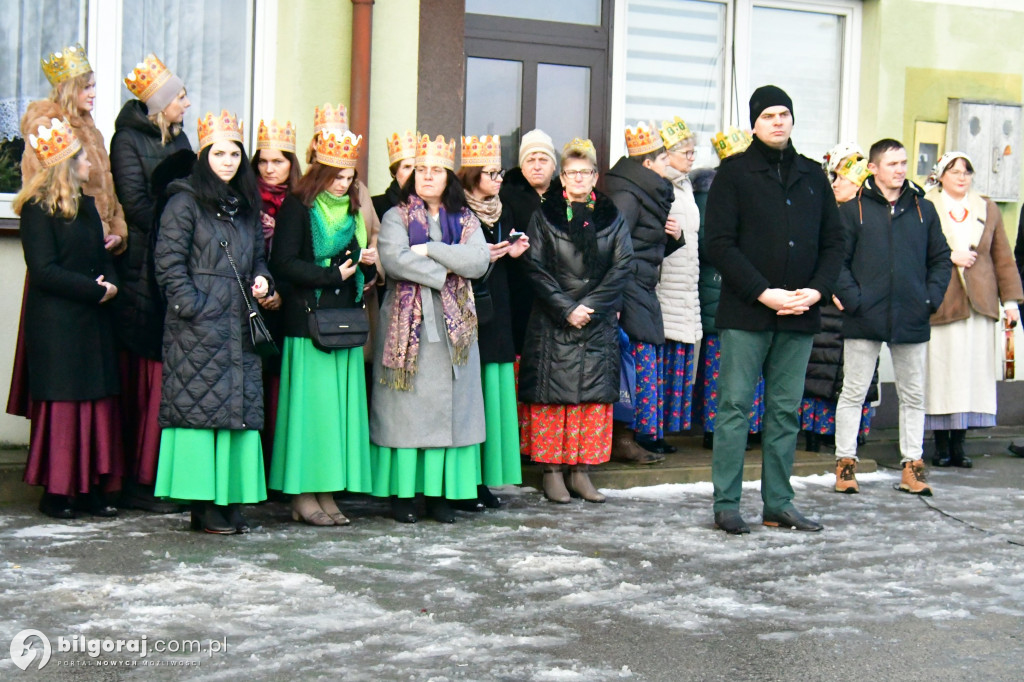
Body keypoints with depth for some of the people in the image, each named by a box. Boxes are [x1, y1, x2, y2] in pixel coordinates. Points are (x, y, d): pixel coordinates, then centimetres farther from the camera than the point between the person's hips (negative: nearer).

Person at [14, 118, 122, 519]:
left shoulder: (86, 205, 18)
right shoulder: (38, 209, -8)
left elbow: (102, 257, 19)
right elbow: (44, 270, -15)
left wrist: (110, 283, -2)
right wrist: (95, 290, -15)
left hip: (92, 321, 8)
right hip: (56, 324, -7)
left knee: (97, 403, 5)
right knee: (61, 404, -4)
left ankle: (90, 488, 10)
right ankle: (56, 492, 3)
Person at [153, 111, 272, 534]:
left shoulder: (247, 205, 18)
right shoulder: (185, 202, -2)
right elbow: (169, 262, -7)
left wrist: (261, 278, 4)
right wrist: (195, 309, -13)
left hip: (240, 327, 6)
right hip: (198, 329, -6)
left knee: (239, 406, 4)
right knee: (201, 404, -6)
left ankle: (230, 499, 10)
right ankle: (203, 504, -2)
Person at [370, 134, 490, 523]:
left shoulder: (466, 221, 13)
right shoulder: (396, 217, 6)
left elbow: (480, 261, -5)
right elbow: (394, 260, -13)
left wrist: (430, 250, -10)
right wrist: (445, 272, -10)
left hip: (454, 327, 3)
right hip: (407, 324, -2)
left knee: (449, 405, 1)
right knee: (406, 406, -2)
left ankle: (441, 492, 6)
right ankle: (403, 491, 3)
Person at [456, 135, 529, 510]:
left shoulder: (500, 212, 17)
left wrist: (513, 253, 2)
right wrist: (481, 257, -18)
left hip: (496, 316, 7)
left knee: (494, 391, 6)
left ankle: (484, 479, 13)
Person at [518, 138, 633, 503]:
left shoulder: (612, 217, 8)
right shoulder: (544, 216, 3)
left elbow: (622, 266, 1)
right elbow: (535, 267, -3)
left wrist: (590, 306, -11)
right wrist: (566, 309, -13)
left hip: (599, 322, 2)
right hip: (553, 321, -2)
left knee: (595, 394, 2)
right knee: (553, 393, -2)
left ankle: (581, 471, 9)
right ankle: (552, 472, 4)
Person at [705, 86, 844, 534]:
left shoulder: (812, 176, 14)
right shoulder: (734, 174, 0)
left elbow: (833, 242, 14)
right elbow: (719, 244, -7)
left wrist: (816, 290, -3)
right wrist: (763, 293, -14)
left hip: (799, 316, 4)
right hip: (745, 314, -4)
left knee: (786, 411, 8)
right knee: (735, 406, -3)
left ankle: (778, 504, 14)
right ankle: (726, 504, 2)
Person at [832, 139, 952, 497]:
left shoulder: (923, 209, 9)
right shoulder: (853, 209, 0)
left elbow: (940, 259, 14)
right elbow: (836, 259, -3)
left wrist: (932, 297, 1)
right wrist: (852, 298, -12)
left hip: (911, 319, 3)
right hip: (864, 319, -3)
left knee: (913, 395, 9)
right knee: (853, 393, 2)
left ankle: (912, 465, 17)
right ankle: (846, 461, 12)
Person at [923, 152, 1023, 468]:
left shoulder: (987, 210, 15)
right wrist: (950, 257, -11)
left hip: (979, 305, 3)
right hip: (939, 305, -3)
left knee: (973, 375, 1)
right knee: (941, 375, -4)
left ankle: (959, 442, 8)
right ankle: (941, 444, 5)